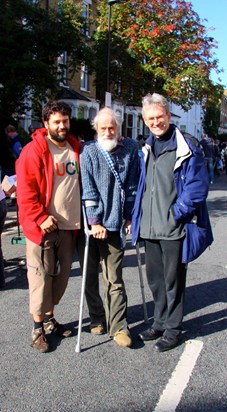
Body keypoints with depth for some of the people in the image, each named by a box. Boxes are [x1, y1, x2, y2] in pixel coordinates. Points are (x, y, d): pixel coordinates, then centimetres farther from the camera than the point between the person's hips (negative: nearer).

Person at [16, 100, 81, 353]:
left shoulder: (76, 149, 9)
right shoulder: (34, 151, -9)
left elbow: (82, 184, 18)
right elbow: (25, 192, -12)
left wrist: (81, 219, 10)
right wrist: (41, 218, -19)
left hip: (68, 226, 6)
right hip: (42, 227, -5)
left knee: (60, 276, 14)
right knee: (41, 277, 2)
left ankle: (49, 318, 33)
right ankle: (38, 327, 18)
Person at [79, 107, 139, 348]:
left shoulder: (130, 149, 4)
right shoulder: (88, 151, -2)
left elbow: (131, 186, 8)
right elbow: (88, 190, -8)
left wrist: (129, 217, 6)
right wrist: (94, 222, -12)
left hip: (113, 223, 0)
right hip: (89, 223, 0)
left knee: (114, 279, 1)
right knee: (90, 276, 12)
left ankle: (118, 327, 11)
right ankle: (97, 317, 31)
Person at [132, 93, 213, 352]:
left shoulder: (187, 147, -9)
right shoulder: (147, 148, 11)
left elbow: (197, 186, -13)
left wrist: (176, 214, -14)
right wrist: (136, 215, 13)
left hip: (173, 228, -6)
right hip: (149, 228, 7)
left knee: (172, 279, 6)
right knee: (154, 278, 17)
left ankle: (173, 328, 24)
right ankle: (160, 322, 35)